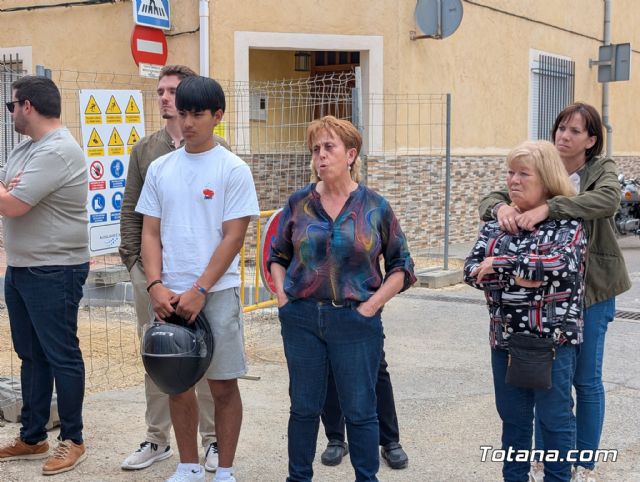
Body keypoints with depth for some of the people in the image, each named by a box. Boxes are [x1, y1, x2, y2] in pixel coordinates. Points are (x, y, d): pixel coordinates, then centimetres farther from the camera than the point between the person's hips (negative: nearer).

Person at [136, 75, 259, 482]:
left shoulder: (233, 169, -4)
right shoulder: (160, 169, 8)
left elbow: (233, 237, -8)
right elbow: (151, 232, 8)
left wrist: (199, 291, -14)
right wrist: (155, 285, -6)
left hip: (217, 292, -4)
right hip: (169, 295, 4)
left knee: (223, 385, 4)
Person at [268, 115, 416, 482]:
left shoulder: (375, 207, -2)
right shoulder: (299, 203, 3)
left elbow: (401, 266, 3)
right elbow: (278, 256, 14)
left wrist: (371, 305, -6)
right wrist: (282, 296, 1)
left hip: (356, 322, -2)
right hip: (302, 318, 2)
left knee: (360, 410, 6)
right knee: (304, 407, 12)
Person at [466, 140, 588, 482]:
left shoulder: (567, 221, -5)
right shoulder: (498, 221, 6)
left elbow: (562, 263, -24)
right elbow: (472, 270, -1)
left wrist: (500, 264, -19)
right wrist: (517, 277, -18)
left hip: (554, 339, -4)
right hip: (505, 338, 4)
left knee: (555, 418, 6)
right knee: (512, 418, 14)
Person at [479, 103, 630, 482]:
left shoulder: (603, 169, -4)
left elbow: (608, 200, -27)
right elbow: (490, 198, -2)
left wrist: (547, 208, -37)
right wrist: (501, 207, -27)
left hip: (591, 292, -2)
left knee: (586, 379, 7)